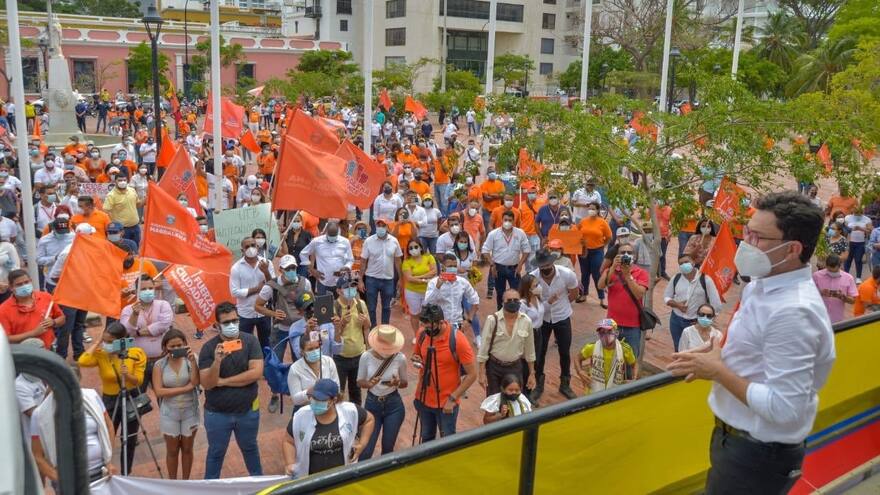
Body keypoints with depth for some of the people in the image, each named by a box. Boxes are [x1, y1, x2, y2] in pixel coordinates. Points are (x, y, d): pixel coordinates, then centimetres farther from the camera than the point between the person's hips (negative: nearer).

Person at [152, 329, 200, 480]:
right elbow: (159, 391, -16)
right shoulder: (159, 365, -9)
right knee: (172, 450, 13)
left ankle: (185, 481, 32)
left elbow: (195, 382, -21)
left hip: (189, 411, 0)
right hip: (169, 412, 0)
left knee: (187, 449, 15)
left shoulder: (190, 360, -9)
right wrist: (186, 388, -19)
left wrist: (192, 361, -28)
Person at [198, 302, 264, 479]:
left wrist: (223, 381, -18)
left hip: (248, 410, 1)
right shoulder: (208, 348, -14)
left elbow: (256, 373, -21)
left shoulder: (250, 341, -12)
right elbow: (206, 383, -19)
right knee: (216, 452, 18)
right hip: (217, 413, -1)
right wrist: (217, 361, -36)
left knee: (249, 448, 23)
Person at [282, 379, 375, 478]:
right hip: (308, 478, 0)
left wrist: (362, 444, -4)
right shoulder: (300, 417, -13)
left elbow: (369, 419, 6)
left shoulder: (350, 412, -12)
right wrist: (290, 464, -15)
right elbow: (288, 442, 0)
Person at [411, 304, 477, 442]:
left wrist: (452, 398, -17)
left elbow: (472, 374, -16)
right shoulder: (422, 333, -8)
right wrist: (416, 360, -12)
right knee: (426, 438, 22)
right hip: (423, 399, 4)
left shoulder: (457, 340, -22)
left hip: (446, 403, -4)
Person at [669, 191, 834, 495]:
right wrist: (718, 353, -1)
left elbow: (784, 409, -31)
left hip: (758, 455, -9)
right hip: (739, 438, 9)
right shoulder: (763, 286, 1)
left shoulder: (792, 312, -29)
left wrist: (718, 371, -23)